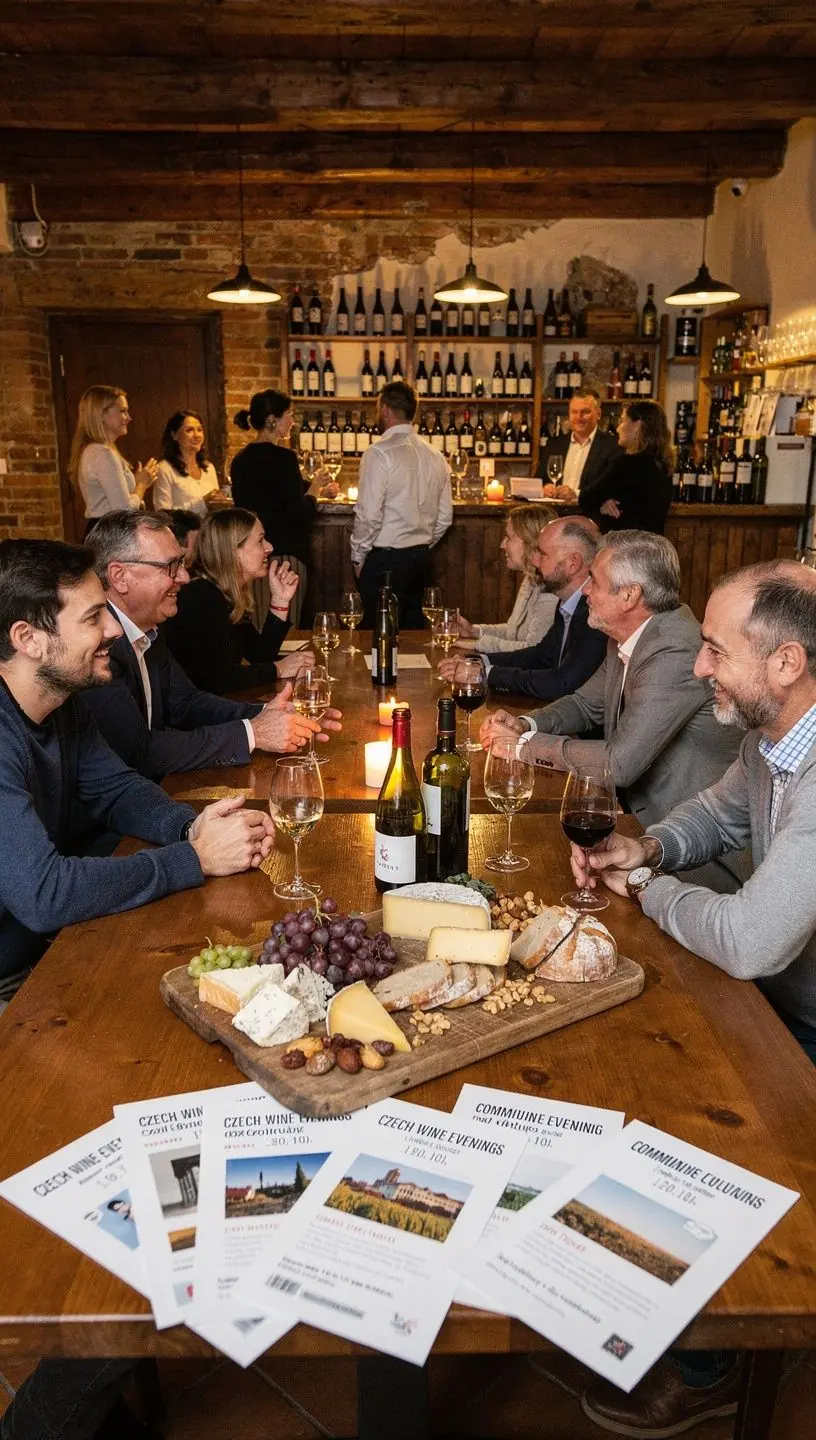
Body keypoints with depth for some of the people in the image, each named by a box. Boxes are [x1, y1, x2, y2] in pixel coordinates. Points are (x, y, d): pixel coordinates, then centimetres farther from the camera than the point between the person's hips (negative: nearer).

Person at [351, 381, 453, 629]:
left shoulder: (380, 453, -12)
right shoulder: (435, 456, 8)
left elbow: (369, 515, -17)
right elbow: (445, 517, 11)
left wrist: (358, 557, -4)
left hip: (385, 560, -7)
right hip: (421, 559, 7)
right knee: (414, 633, 14)